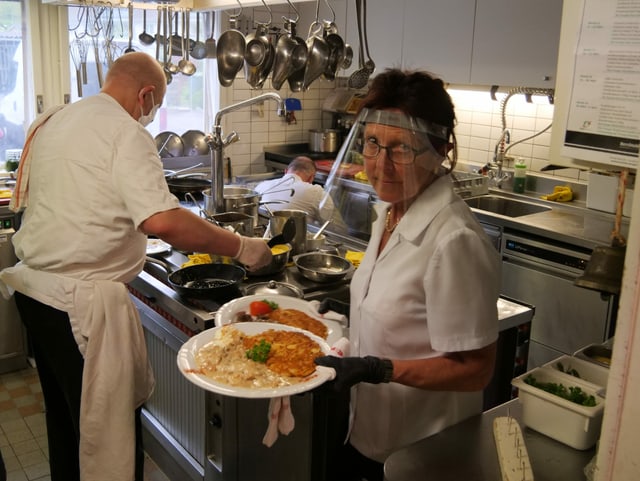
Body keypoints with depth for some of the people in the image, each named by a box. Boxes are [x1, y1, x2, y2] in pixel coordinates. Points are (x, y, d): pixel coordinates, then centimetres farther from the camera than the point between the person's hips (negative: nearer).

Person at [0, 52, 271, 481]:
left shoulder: (49, 123, 12)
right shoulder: (125, 132, -14)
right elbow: (162, 220, -28)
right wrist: (241, 248, -19)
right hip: (80, 301, -9)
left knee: (65, 413, 24)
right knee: (108, 428, 4)